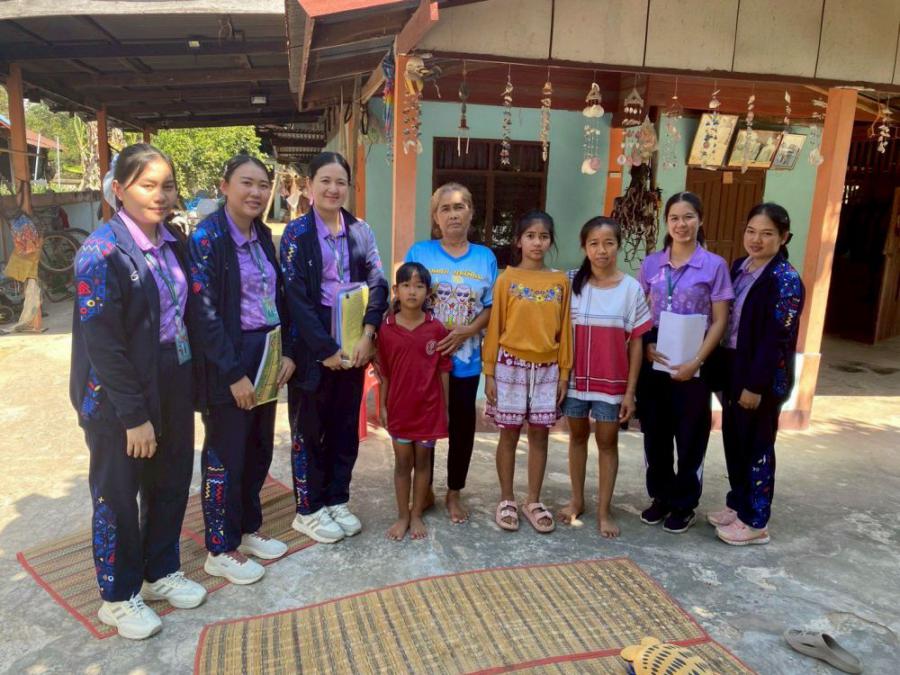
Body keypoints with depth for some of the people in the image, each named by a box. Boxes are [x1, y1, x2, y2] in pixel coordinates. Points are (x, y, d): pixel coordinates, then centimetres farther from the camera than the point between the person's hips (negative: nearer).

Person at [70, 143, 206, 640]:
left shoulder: (173, 242, 5)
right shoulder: (102, 252, -16)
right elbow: (102, 343, -19)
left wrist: (190, 386, 6)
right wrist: (134, 415, -18)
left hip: (173, 387, 7)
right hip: (119, 395, -7)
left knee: (171, 483, 18)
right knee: (117, 495, 11)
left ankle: (160, 572, 40)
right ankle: (118, 598, 30)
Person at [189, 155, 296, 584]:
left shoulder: (263, 235, 8)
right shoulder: (208, 237, -13)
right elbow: (205, 312, -18)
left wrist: (287, 351, 2)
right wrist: (234, 374, -19)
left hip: (266, 355, 7)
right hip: (228, 361, -7)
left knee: (259, 448, 16)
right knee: (225, 455, 5)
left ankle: (248, 528, 35)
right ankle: (221, 550, 21)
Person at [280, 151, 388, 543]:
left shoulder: (360, 231, 7)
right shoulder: (297, 233, -5)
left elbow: (377, 284, 1)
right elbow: (295, 296, -12)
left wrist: (367, 335, -13)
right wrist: (326, 348, -16)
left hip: (354, 343, 4)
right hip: (312, 345, -4)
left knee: (345, 424, 12)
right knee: (309, 427, 7)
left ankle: (337, 500, 28)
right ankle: (309, 510, 21)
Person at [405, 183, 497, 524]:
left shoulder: (485, 257, 3)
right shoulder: (419, 252, -2)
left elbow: (491, 307, 2)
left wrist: (465, 333, -15)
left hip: (466, 359, 1)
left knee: (463, 426, 10)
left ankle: (454, 493, 28)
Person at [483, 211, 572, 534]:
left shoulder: (560, 281, 4)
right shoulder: (507, 279, -3)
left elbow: (564, 329, 6)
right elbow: (494, 327, -3)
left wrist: (564, 372, 3)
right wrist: (489, 372, -5)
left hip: (546, 369, 2)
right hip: (511, 366, -2)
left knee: (540, 434, 9)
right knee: (510, 433, 6)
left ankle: (533, 501, 22)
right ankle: (506, 500, 20)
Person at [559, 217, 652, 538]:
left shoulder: (631, 288, -6)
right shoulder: (571, 283, -3)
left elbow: (636, 342, -3)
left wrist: (630, 391, -6)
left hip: (612, 381, -1)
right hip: (575, 378, 1)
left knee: (607, 442, 8)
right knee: (577, 436, 15)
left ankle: (604, 510, 21)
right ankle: (577, 499, 31)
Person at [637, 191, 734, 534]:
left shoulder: (714, 265, -4)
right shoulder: (651, 264, 5)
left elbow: (719, 322, -6)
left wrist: (696, 362, -15)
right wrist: (647, 347, -9)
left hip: (691, 366, -3)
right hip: (653, 363, 3)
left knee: (690, 437, 7)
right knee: (655, 434, 11)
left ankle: (685, 504, 24)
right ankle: (660, 497, 29)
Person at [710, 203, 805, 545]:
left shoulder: (785, 279, -15)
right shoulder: (739, 267, 8)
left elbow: (778, 338, -19)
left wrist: (756, 385, -20)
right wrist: (721, 370, 11)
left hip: (762, 376, -7)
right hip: (733, 367, 8)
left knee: (756, 445, 3)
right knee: (733, 438, 16)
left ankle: (756, 522, 17)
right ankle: (737, 504, 33)